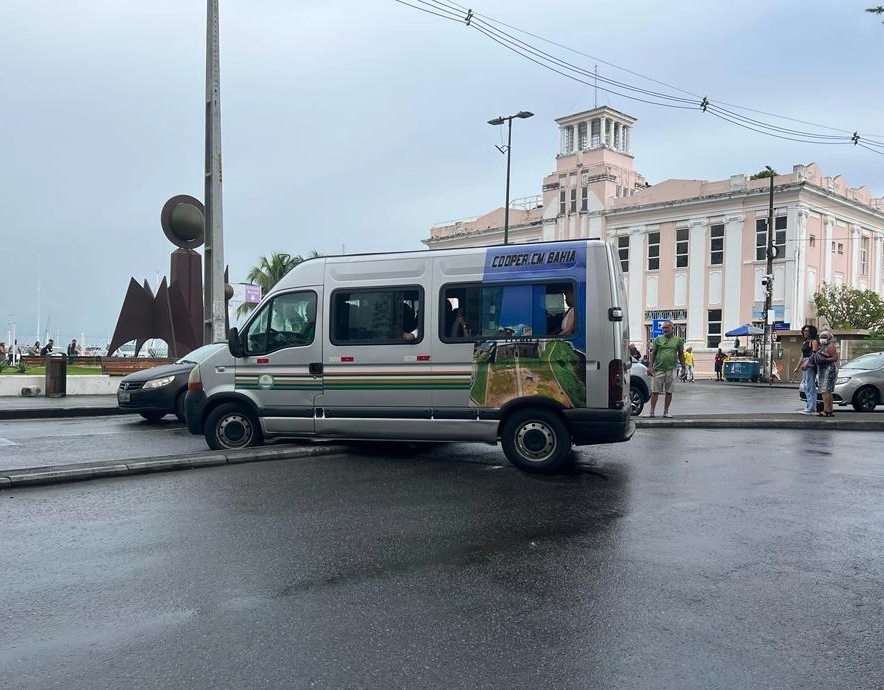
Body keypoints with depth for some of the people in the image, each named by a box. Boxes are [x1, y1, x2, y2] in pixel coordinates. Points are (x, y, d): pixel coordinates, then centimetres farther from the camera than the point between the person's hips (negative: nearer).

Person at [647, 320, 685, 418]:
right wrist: (650, 367, -2)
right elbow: (653, 354, 6)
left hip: (671, 370, 1)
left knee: (669, 392, 5)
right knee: (655, 391, -1)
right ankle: (652, 412, 3)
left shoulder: (678, 340, 7)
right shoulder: (658, 339, 5)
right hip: (658, 369, -1)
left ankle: (666, 412, 13)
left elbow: (681, 355, 11)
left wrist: (683, 368, 6)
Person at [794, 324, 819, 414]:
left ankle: (811, 408, -13)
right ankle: (808, 407, 14)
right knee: (806, 386, 10)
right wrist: (797, 367, 25)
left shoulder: (814, 341, -5)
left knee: (810, 386, -11)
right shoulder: (804, 343, 21)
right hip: (805, 365, 9)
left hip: (810, 364, -9)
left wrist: (807, 363, -26)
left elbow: (814, 353, -17)